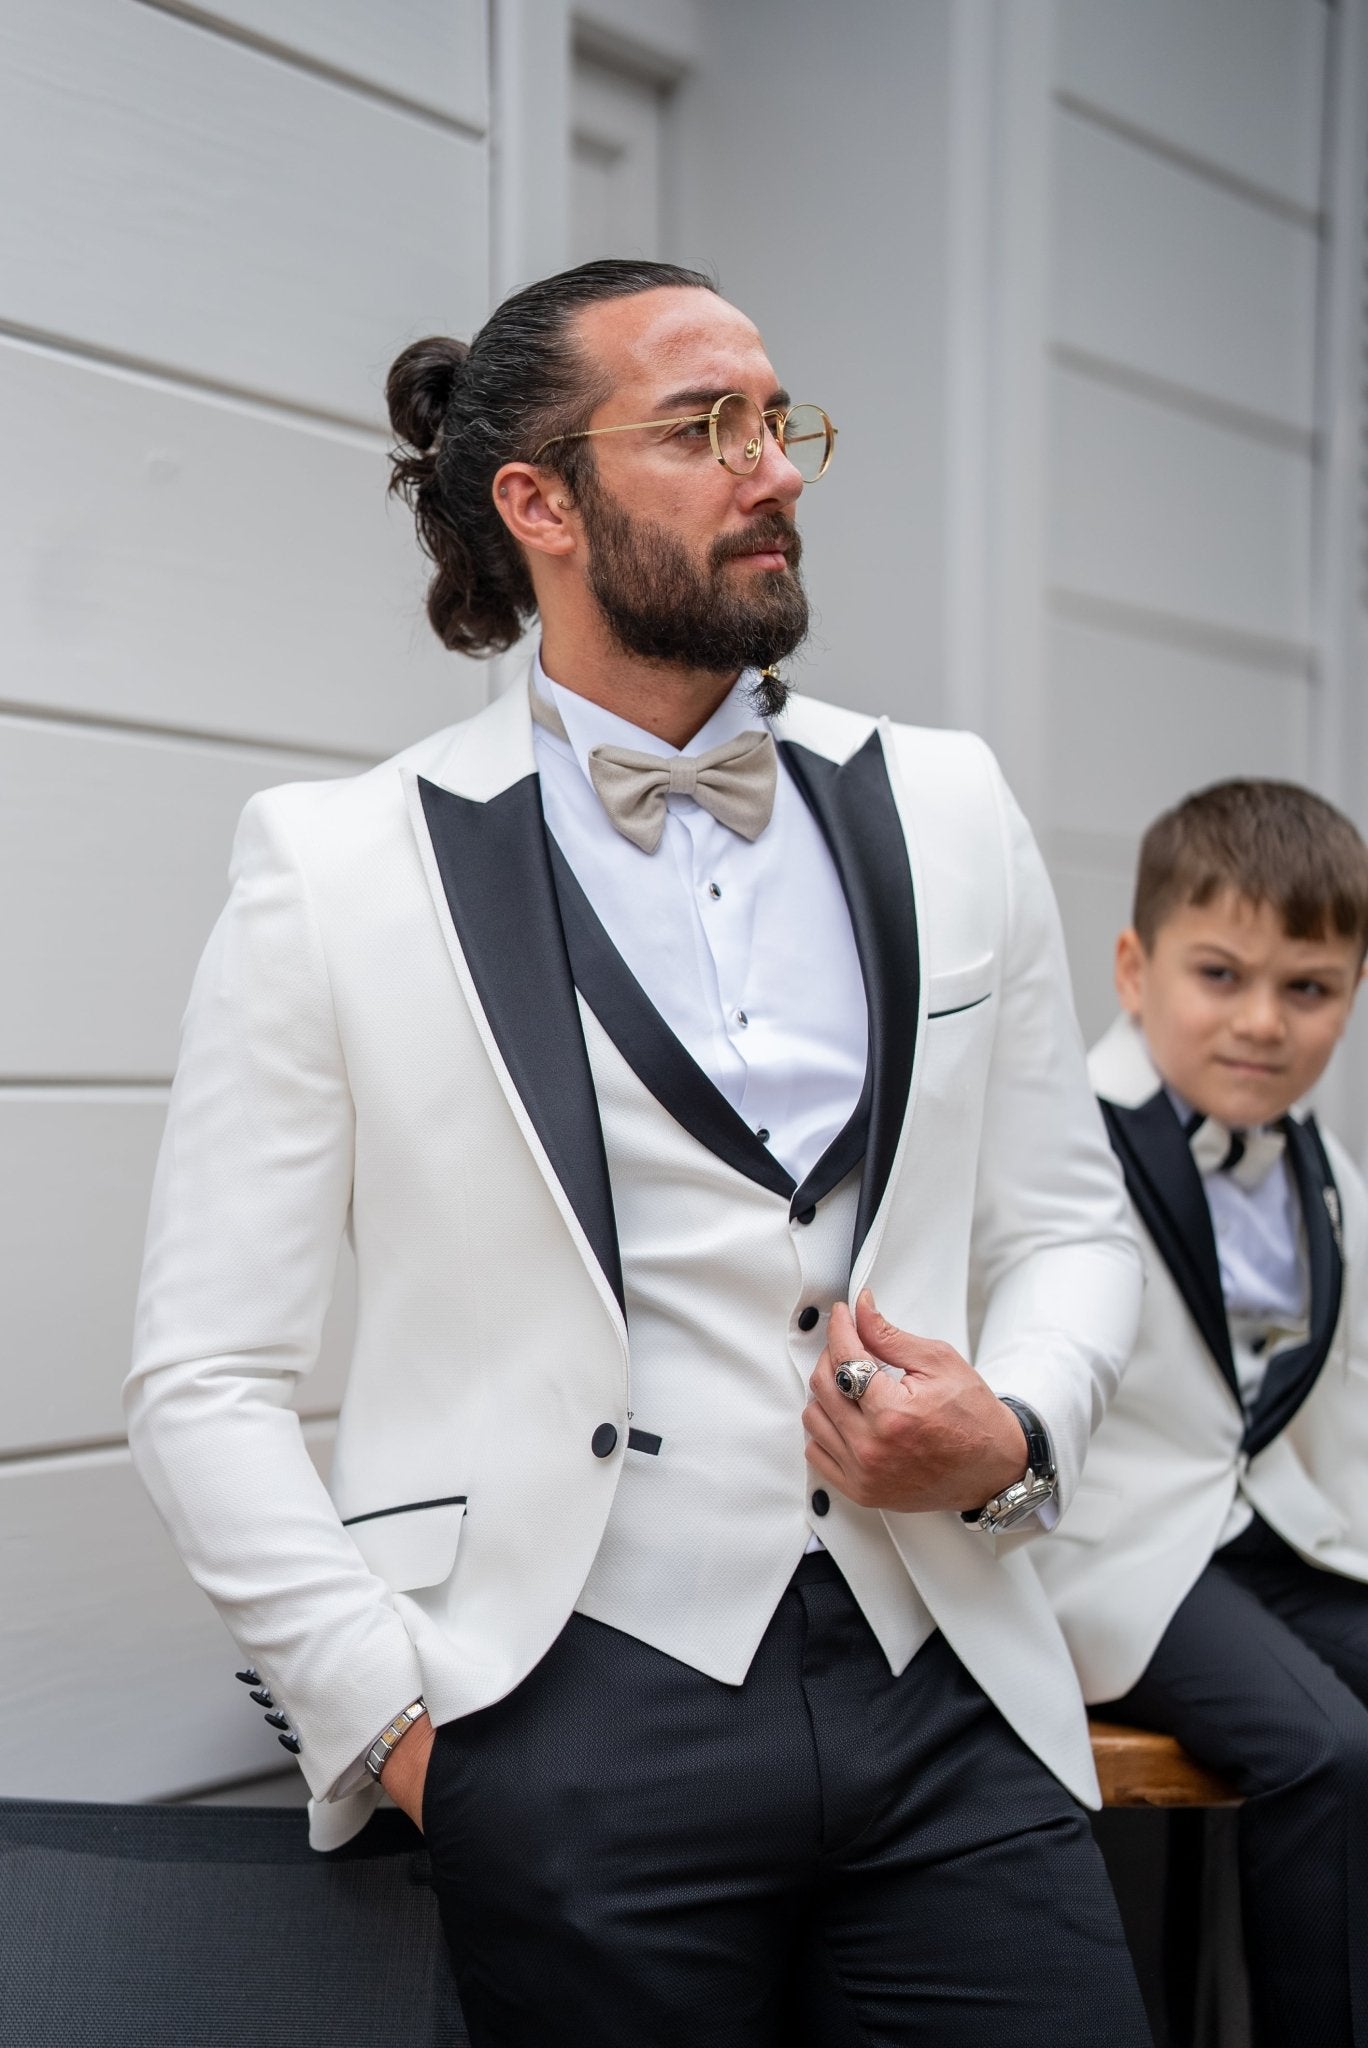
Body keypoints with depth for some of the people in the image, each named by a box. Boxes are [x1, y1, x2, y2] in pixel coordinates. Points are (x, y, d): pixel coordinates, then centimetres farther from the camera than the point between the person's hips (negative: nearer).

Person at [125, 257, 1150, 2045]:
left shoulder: (945, 809, 10)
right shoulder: (339, 868, -1)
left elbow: (1066, 1224, 15)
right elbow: (208, 1376, -1)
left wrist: (1014, 1432, -5)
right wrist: (394, 1718, -8)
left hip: (947, 1699, 3)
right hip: (584, 1730, -3)